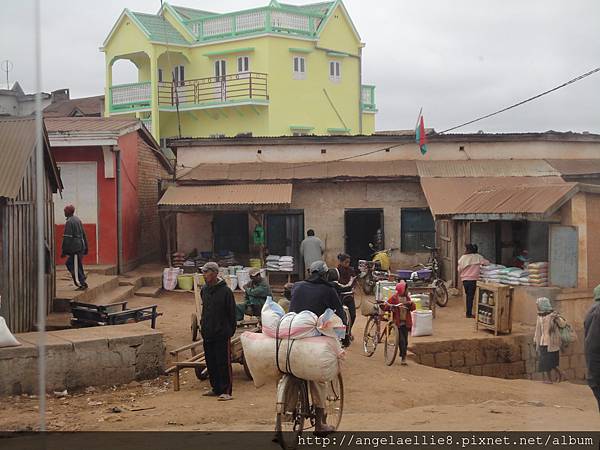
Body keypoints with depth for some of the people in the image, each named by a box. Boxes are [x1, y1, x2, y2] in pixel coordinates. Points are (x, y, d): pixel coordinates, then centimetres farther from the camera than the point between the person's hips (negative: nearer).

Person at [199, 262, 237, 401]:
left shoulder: (225, 291, -10)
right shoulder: (204, 290, 9)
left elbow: (232, 313, -6)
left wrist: (231, 331, -5)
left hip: (222, 334, -7)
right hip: (207, 334, 7)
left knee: (224, 363, -4)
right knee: (211, 363, 12)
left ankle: (226, 391, 0)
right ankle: (216, 388, 23)